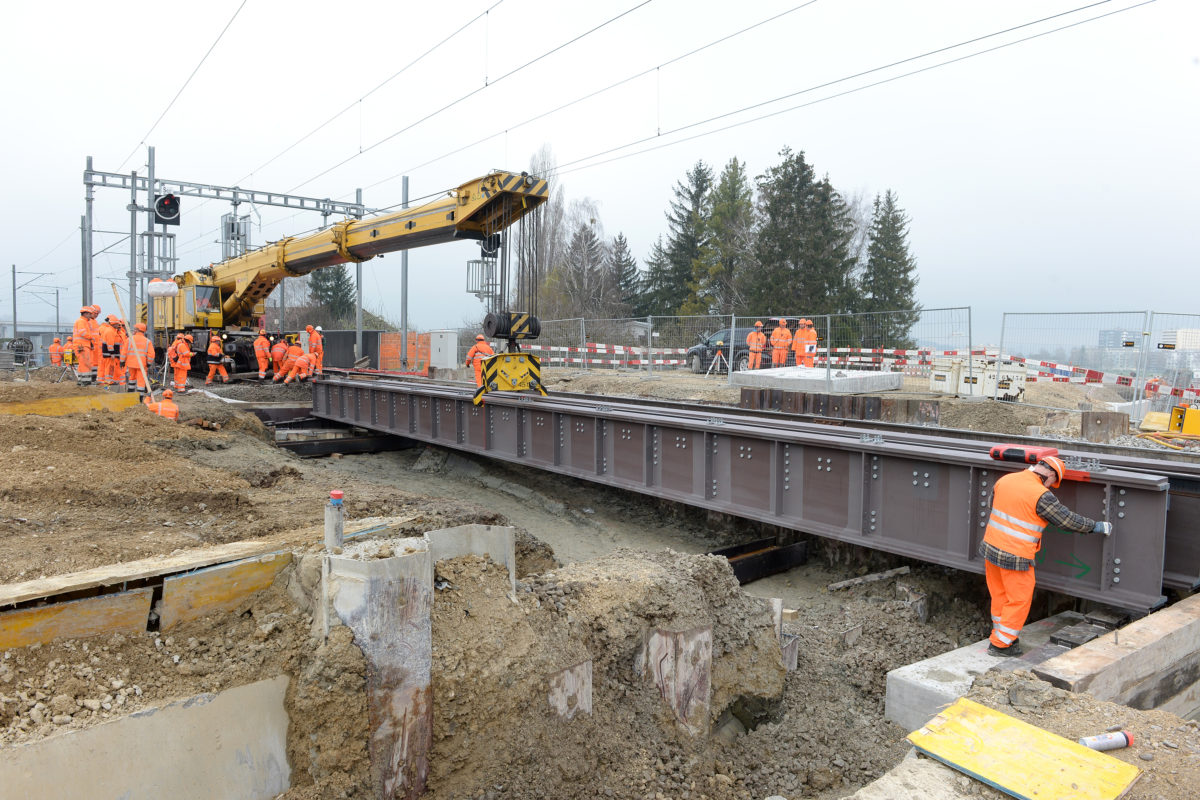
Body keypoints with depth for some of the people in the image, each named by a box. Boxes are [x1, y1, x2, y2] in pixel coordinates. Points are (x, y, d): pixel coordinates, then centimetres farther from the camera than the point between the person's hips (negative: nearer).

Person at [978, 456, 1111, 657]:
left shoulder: (1004, 480, 4)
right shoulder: (1041, 496, -17)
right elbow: (1068, 520, -8)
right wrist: (1097, 526, 7)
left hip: (990, 548, 7)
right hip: (1015, 558, -7)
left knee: (999, 596, 20)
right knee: (1019, 600, 10)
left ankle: (1001, 635, 34)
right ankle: (1000, 644, 17)